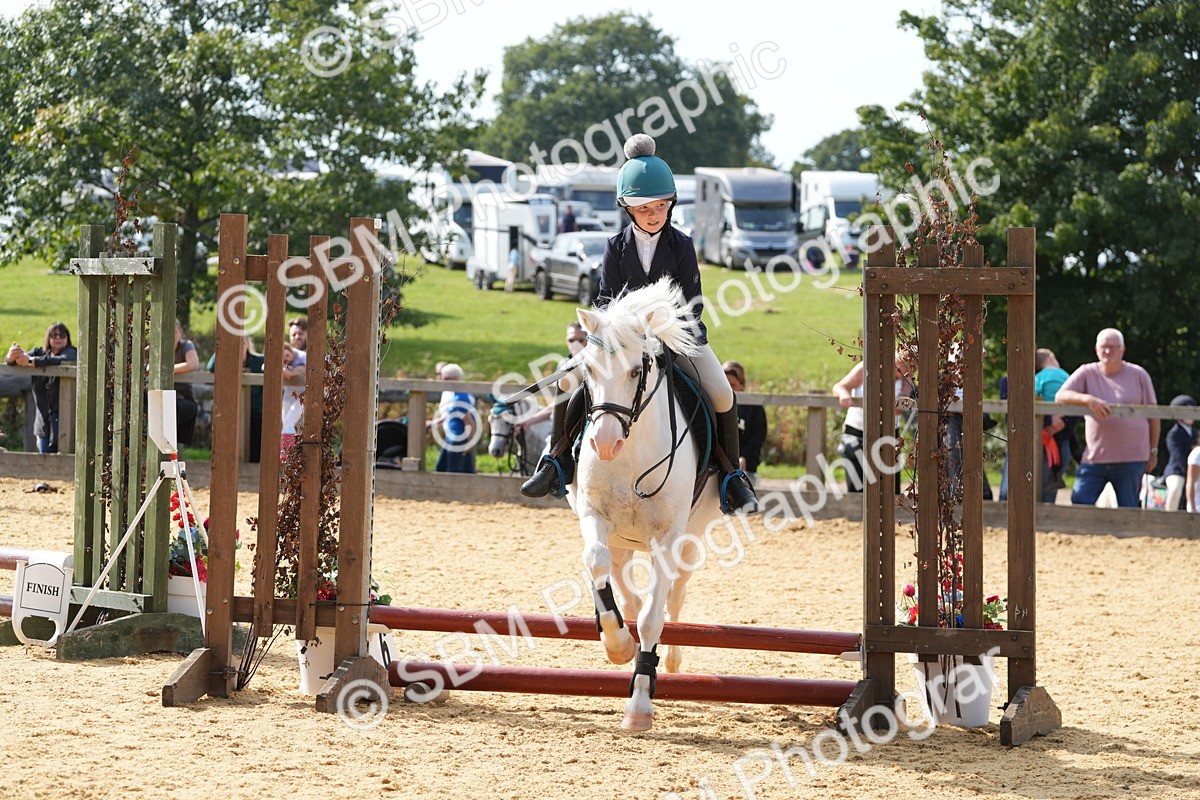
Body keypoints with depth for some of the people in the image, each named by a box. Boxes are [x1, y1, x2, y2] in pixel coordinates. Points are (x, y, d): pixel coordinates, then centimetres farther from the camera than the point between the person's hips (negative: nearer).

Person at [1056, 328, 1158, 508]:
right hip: (1094, 457, 1)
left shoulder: (1138, 375, 3)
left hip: (1130, 459, -1)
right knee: (1079, 505, -7)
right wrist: (1088, 399, -26)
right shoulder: (1086, 373, 4)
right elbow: (1060, 396, -9)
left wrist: (1153, 451, 7)